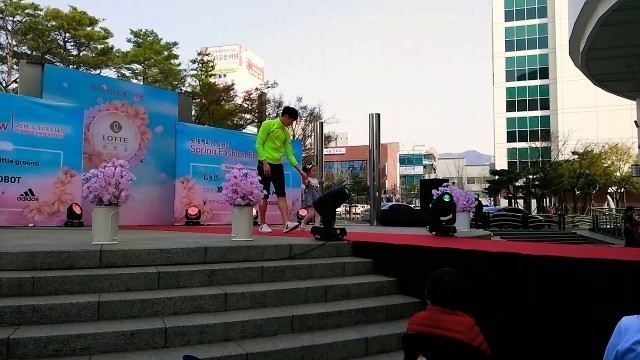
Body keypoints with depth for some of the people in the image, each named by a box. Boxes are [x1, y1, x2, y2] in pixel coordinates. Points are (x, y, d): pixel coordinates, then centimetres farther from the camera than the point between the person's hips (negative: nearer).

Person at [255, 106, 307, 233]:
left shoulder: (286, 133, 13)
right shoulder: (267, 125, -5)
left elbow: (289, 154, 13)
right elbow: (259, 145, -9)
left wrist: (300, 171, 7)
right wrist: (265, 162, -18)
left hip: (278, 165, 6)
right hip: (265, 164, -6)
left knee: (282, 195, -5)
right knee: (264, 196, -1)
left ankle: (286, 223, -11)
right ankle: (263, 224, 9)